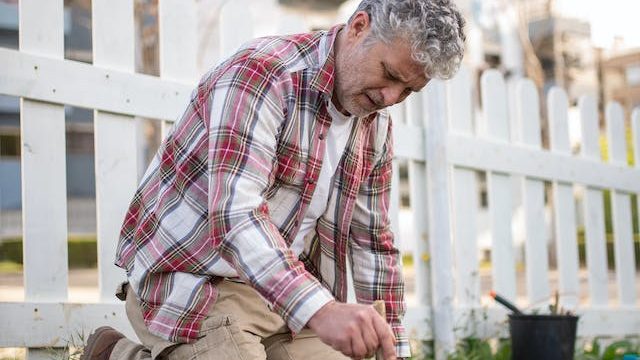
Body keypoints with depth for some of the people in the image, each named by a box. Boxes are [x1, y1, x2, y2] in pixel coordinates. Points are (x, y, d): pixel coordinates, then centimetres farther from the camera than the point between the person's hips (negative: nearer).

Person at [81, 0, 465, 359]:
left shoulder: (377, 127, 4)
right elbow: (235, 214, -34)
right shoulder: (259, 73, -22)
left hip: (285, 292, 8)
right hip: (193, 279, -8)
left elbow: (372, 241, 13)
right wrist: (321, 310, -46)